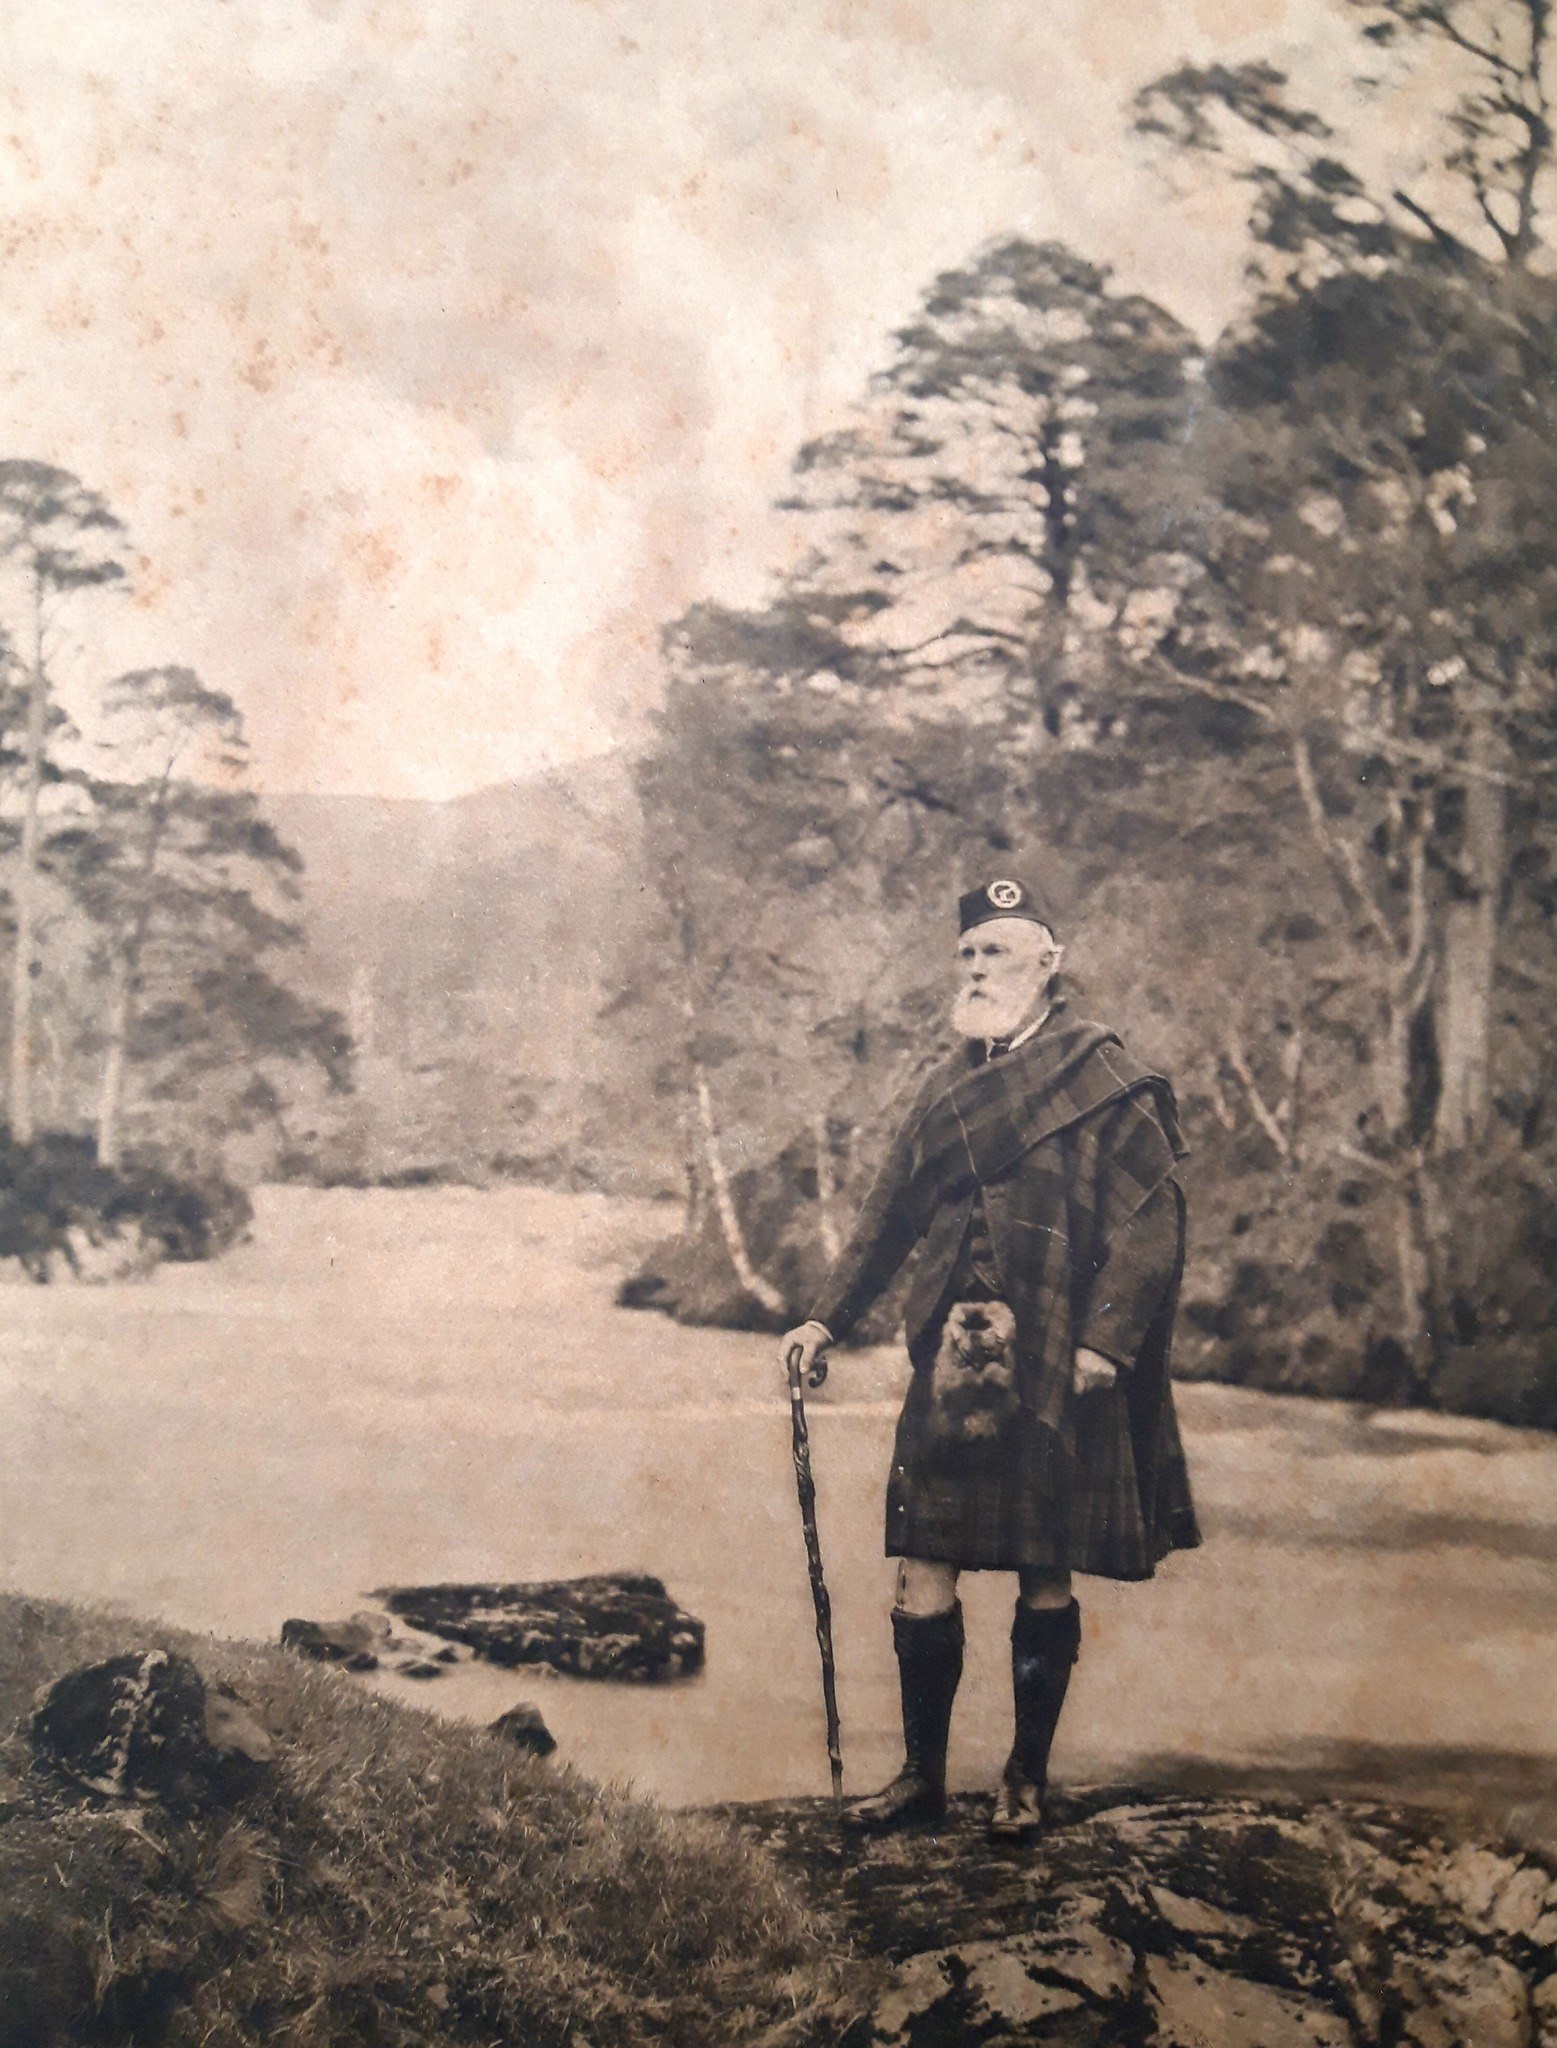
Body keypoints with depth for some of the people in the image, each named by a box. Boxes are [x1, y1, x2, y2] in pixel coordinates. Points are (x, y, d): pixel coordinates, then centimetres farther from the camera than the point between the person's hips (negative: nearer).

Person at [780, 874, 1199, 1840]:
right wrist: (828, 1319, 13)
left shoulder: (1106, 1078, -5)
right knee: (924, 1564, 3)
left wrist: (1104, 1342, -17)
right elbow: (892, 1214, 19)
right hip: (955, 1364, 5)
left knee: (1046, 1576, 5)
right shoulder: (951, 1087, 13)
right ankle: (923, 1774, 16)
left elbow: (1154, 1217, -10)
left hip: (1056, 1372, -5)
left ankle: (1028, 1779, 19)